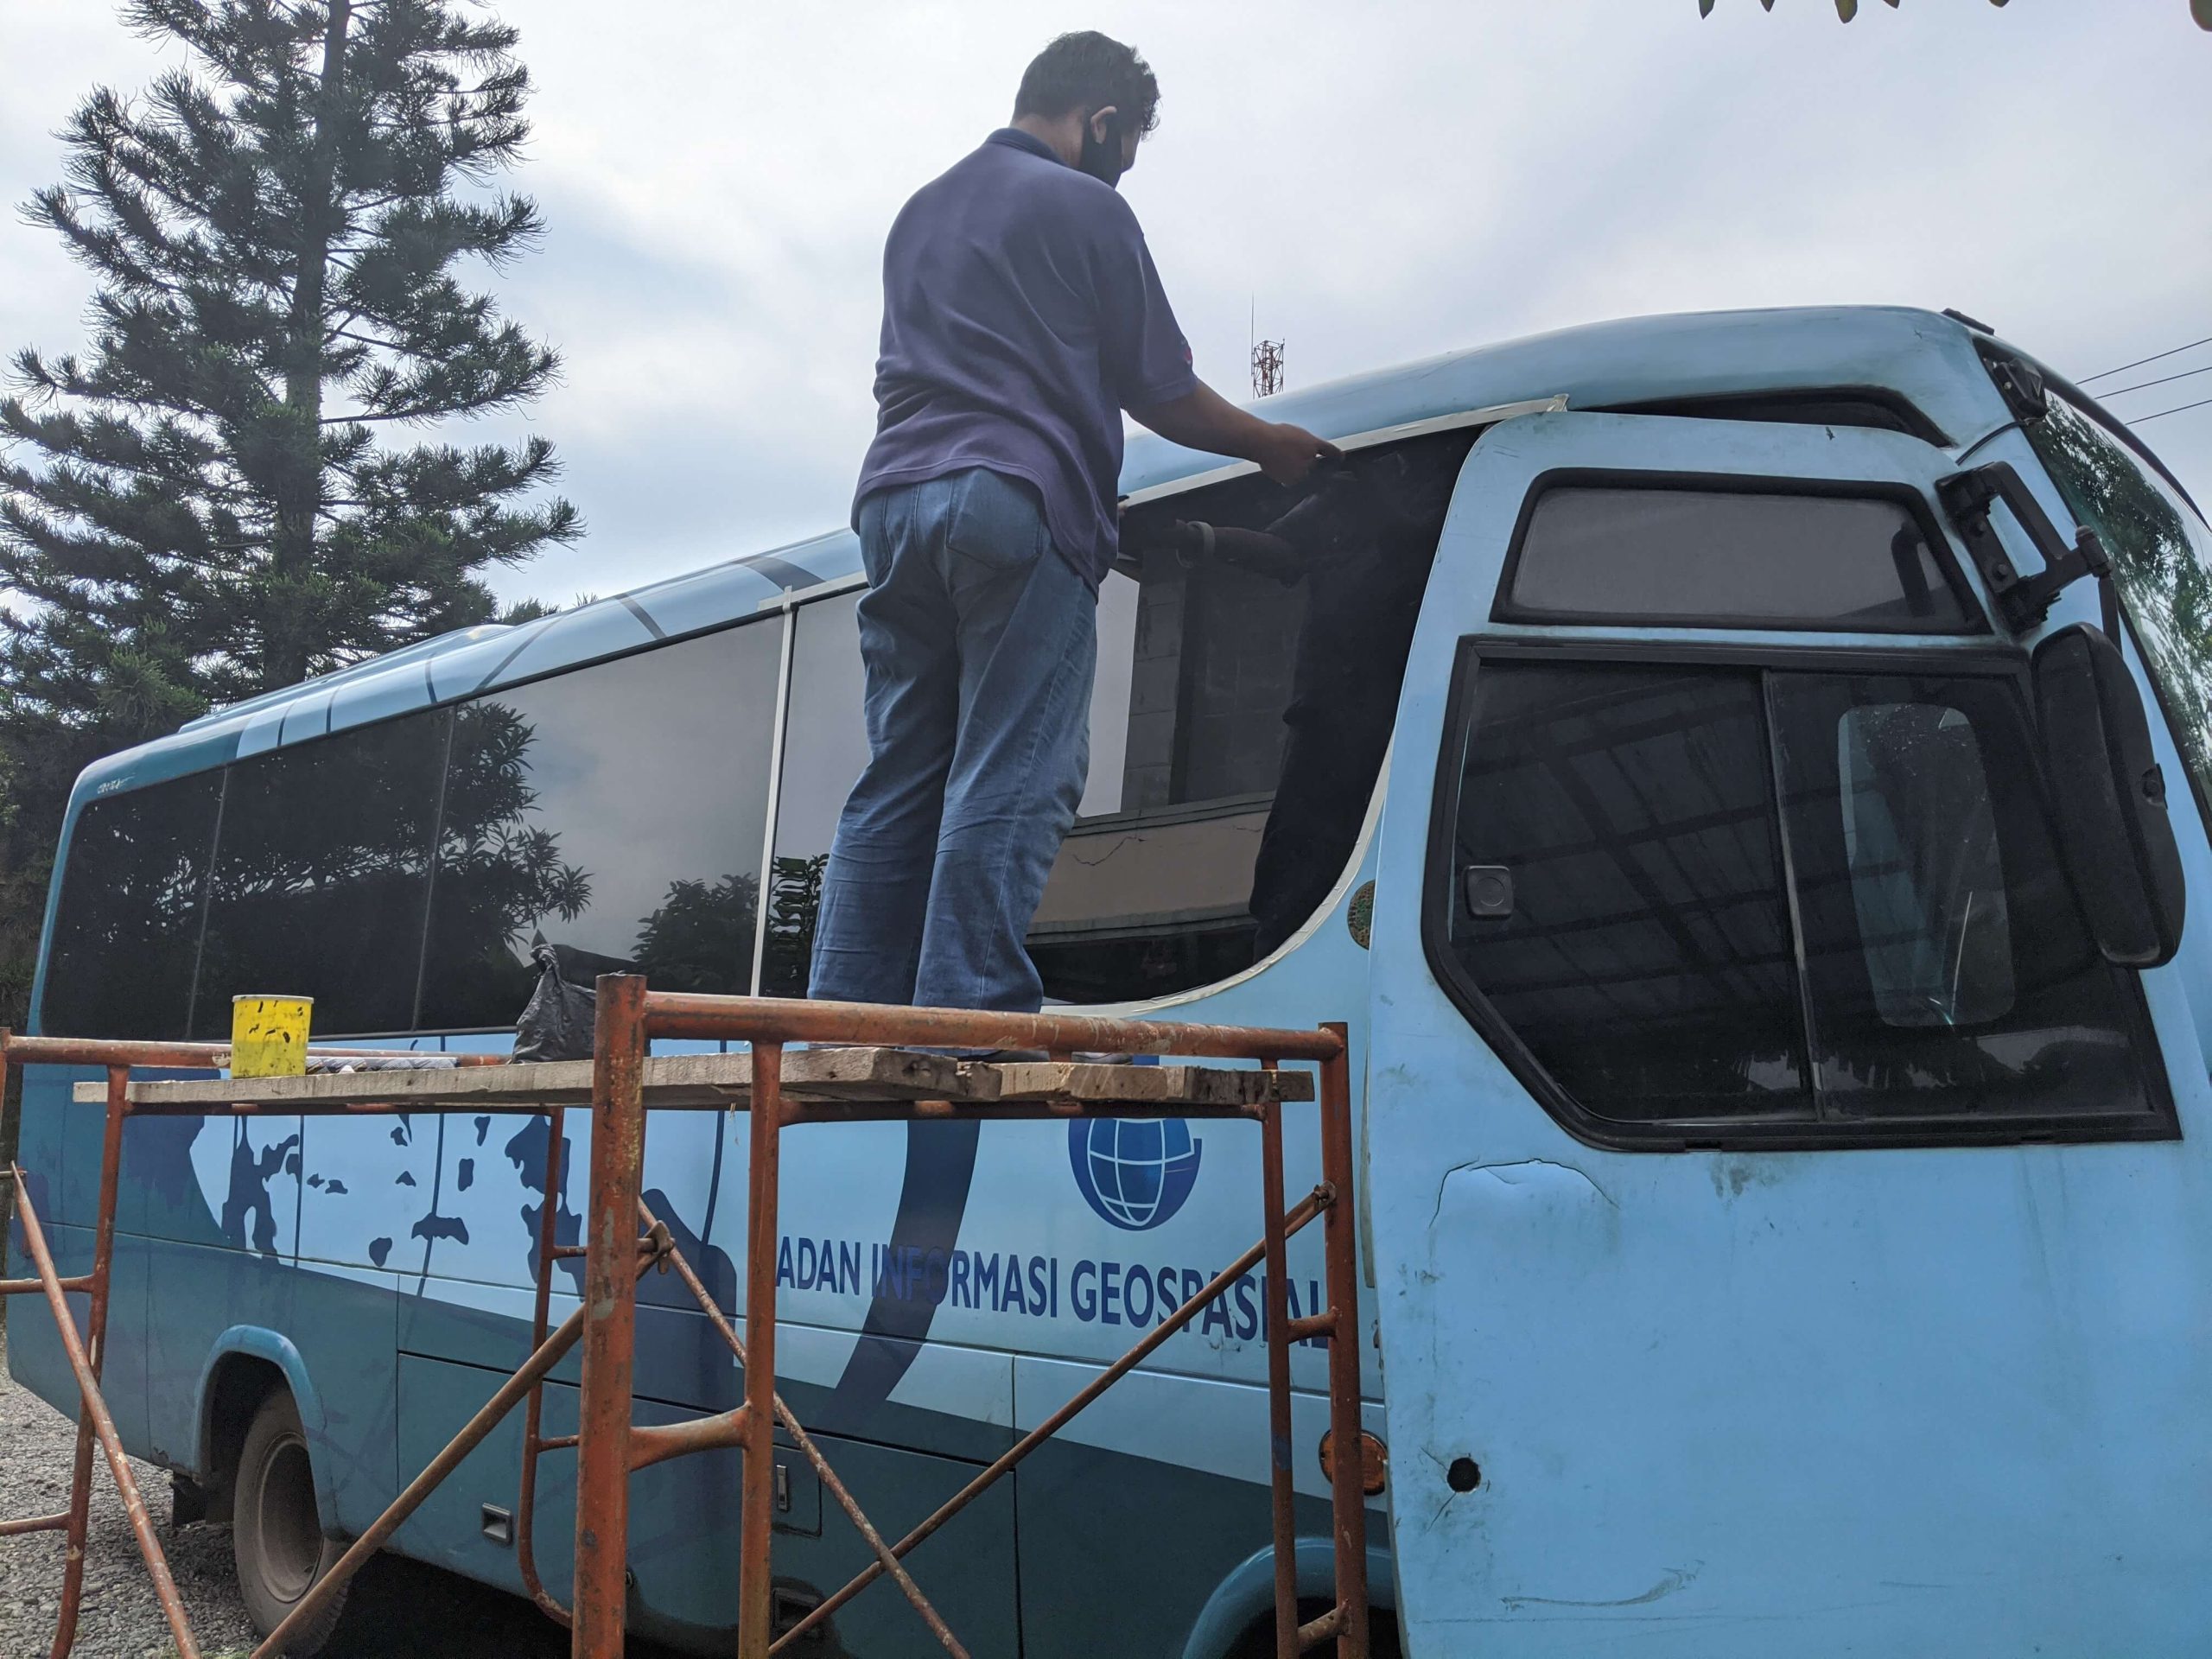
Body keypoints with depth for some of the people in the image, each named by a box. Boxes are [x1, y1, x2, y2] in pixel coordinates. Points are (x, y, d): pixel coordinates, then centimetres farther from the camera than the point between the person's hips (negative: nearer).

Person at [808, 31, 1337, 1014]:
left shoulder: (919, 213, 28)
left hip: (894, 500, 7)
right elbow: (1161, 393, 4)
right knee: (1012, 782, -9)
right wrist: (1275, 447, 19)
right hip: (1020, 500, -7)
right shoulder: (1085, 206, 5)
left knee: (897, 783, 6)